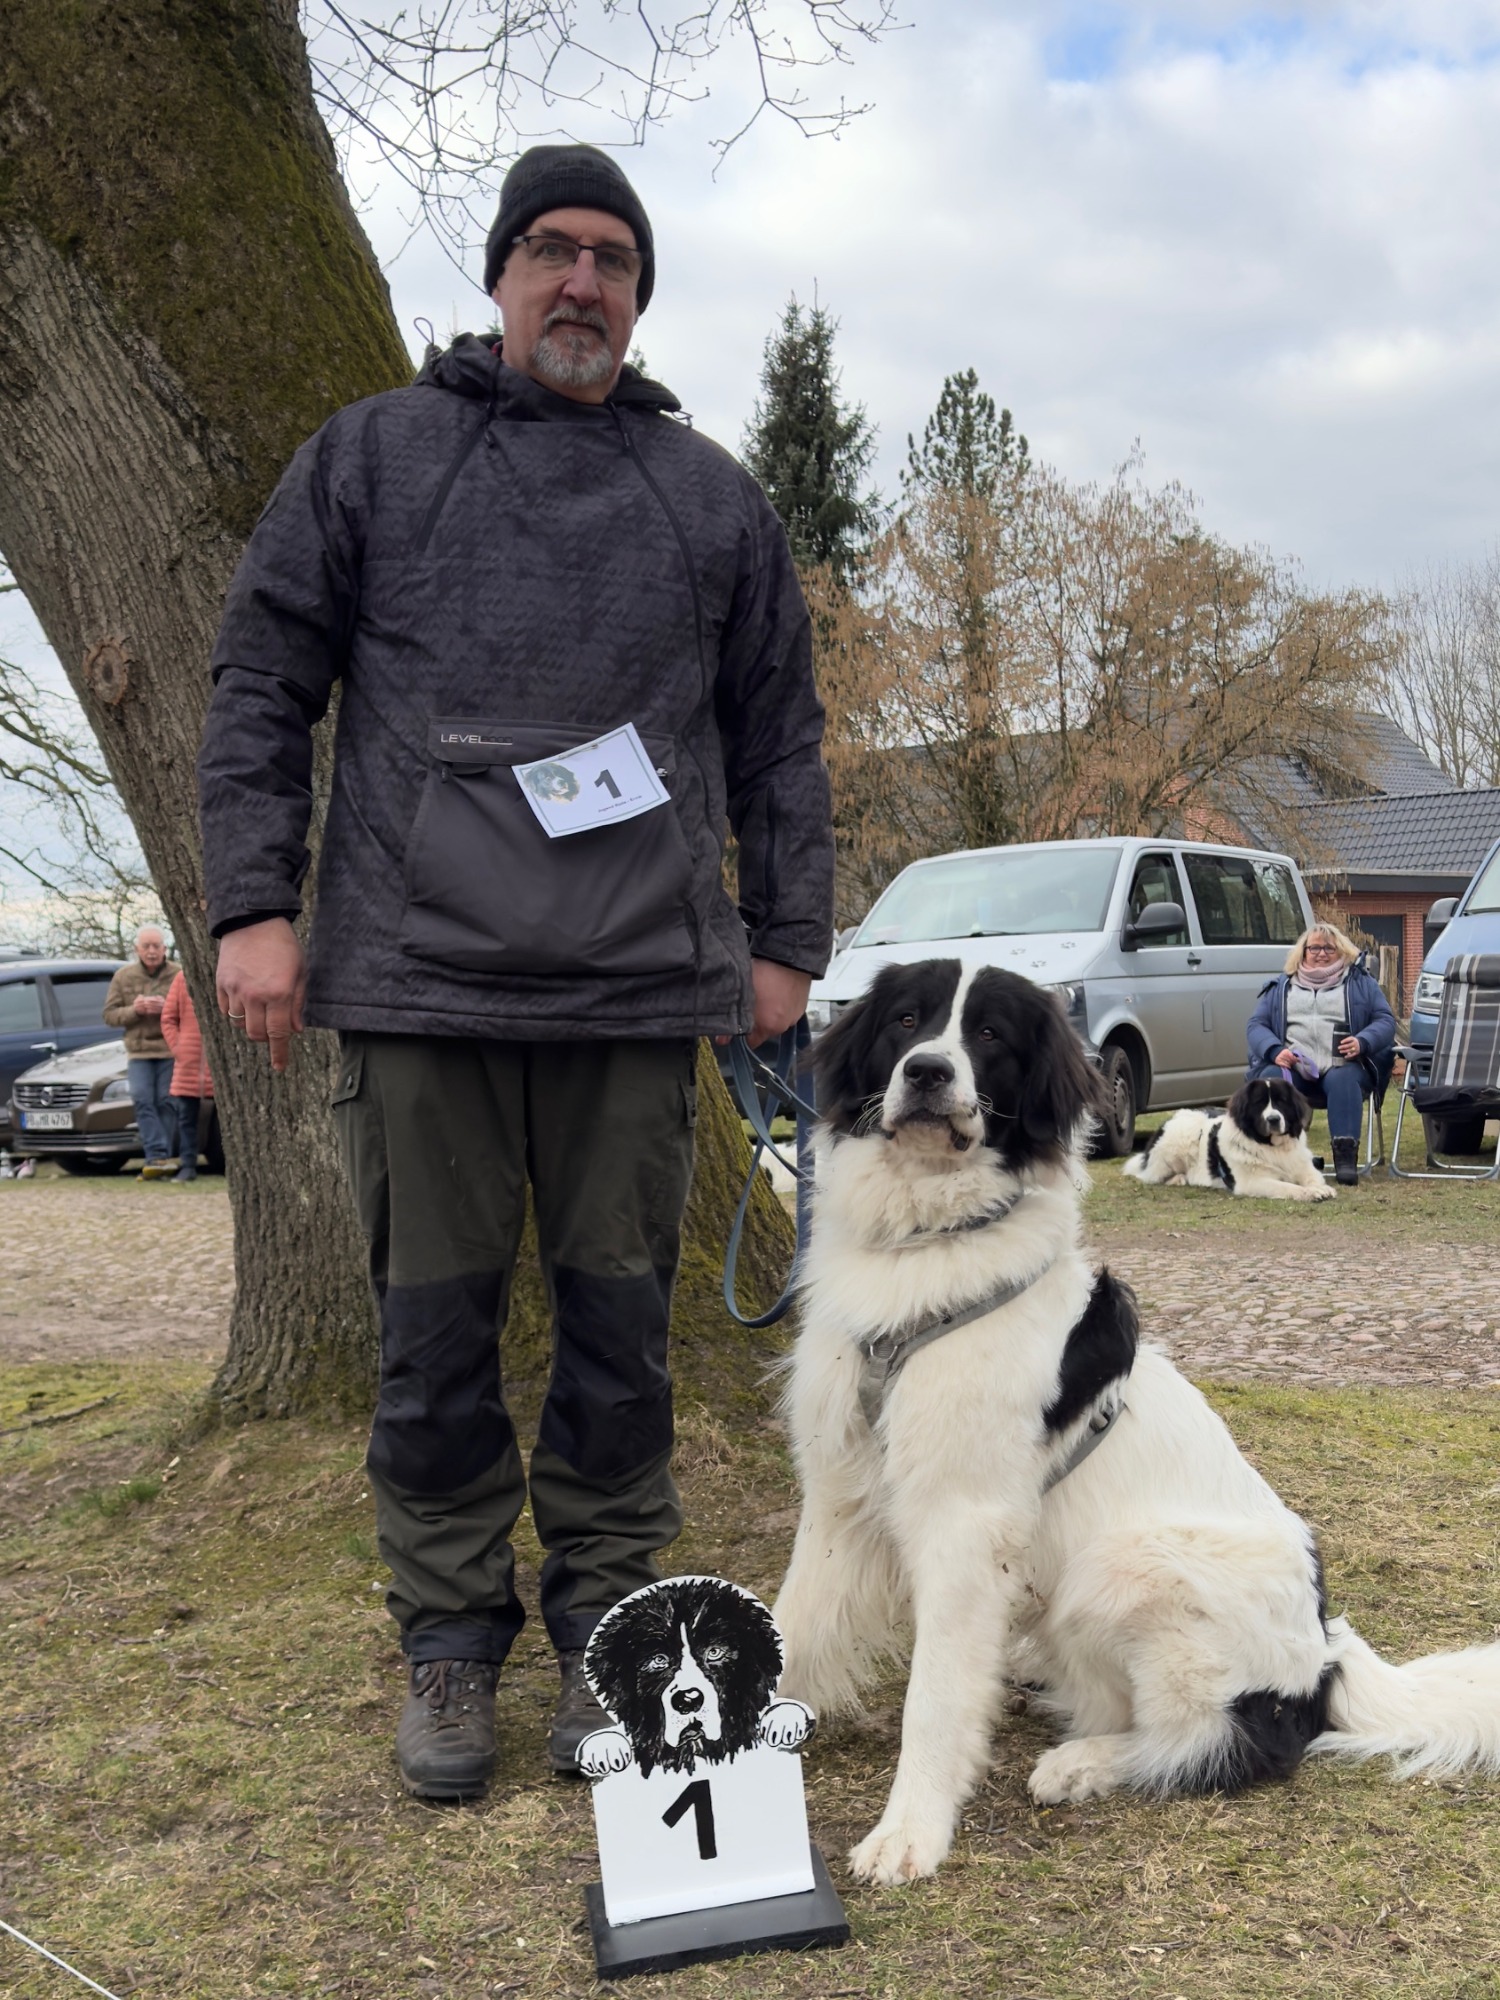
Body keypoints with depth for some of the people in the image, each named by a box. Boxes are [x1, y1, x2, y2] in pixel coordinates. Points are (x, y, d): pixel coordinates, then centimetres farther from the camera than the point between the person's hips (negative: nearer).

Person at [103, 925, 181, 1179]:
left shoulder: (178, 975, 1)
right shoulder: (123, 976, 9)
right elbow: (109, 1014, 8)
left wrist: (167, 1009, -19)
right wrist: (133, 1010, -10)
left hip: (170, 1051, -2)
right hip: (138, 1051, 2)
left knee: (165, 1103, -6)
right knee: (143, 1101, -13)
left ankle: (158, 1160, -1)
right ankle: (159, 1157, -18)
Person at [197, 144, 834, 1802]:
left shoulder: (712, 498, 15)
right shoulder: (371, 455, 10)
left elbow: (779, 741, 17)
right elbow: (259, 685, 7)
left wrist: (786, 942, 11)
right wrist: (251, 903, -3)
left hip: (638, 986, 2)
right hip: (418, 978, -1)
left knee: (619, 1323, 6)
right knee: (434, 1325, 4)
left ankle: (607, 1630, 22)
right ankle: (451, 1639, 20)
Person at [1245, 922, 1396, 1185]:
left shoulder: (1360, 983, 21)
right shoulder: (1280, 988, 24)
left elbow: (1386, 1021, 10)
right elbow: (1256, 1025, 13)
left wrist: (1362, 1042, -12)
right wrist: (1275, 1050, -10)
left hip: (1343, 1067, -1)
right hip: (1291, 1066, 1)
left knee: (1343, 1079, -36)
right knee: (1270, 1078, -33)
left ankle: (1346, 1157, -43)